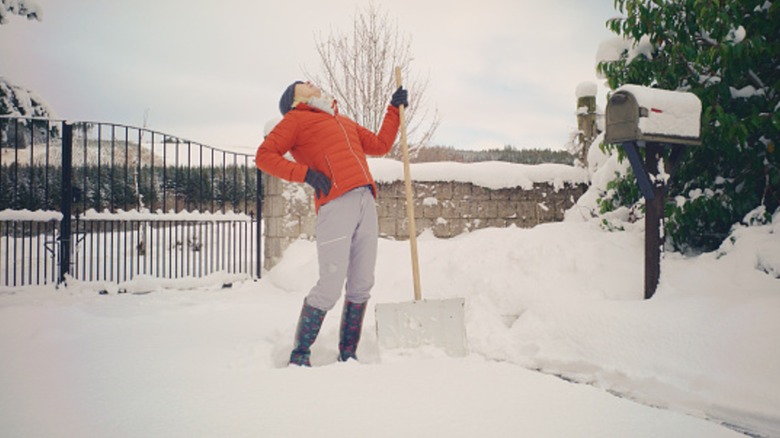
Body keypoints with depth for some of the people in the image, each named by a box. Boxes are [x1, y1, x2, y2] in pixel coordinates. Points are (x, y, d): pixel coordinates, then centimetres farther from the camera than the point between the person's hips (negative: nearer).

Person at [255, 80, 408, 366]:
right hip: (335, 205, -7)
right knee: (330, 288, -9)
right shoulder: (296, 119, 11)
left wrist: (394, 109, 33)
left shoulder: (344, 122, 32)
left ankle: (347, 355, 16)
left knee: (361, 286, 5)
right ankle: (299, 356, 5)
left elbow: (380, 146, 35)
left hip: (366, 204, 7)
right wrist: (305, 173, -10)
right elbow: (264, 155, 0)